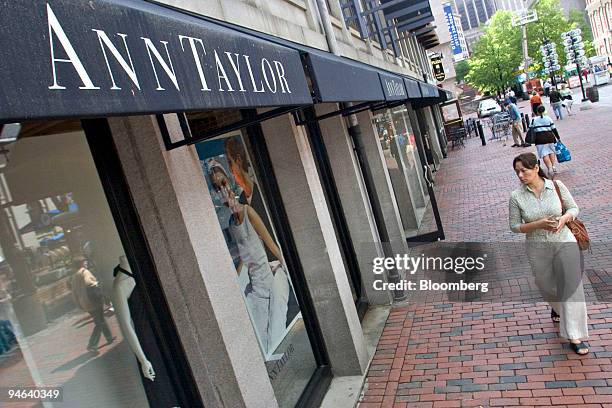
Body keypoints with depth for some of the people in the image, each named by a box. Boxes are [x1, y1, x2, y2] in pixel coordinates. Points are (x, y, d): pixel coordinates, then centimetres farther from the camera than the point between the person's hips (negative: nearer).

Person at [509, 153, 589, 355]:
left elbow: (574, 208, 3)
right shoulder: (516, 197, -10)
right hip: (538, 250, 1)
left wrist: (564, 218, -19)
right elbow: (515, 226, -6)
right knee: (546, 286, 17)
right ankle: (556, 307, 54)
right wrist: (539, 224, -20)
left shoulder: (556, 186, -8)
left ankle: (575, 336, 4)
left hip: (564, 243, 0)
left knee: (572, 286, -4)